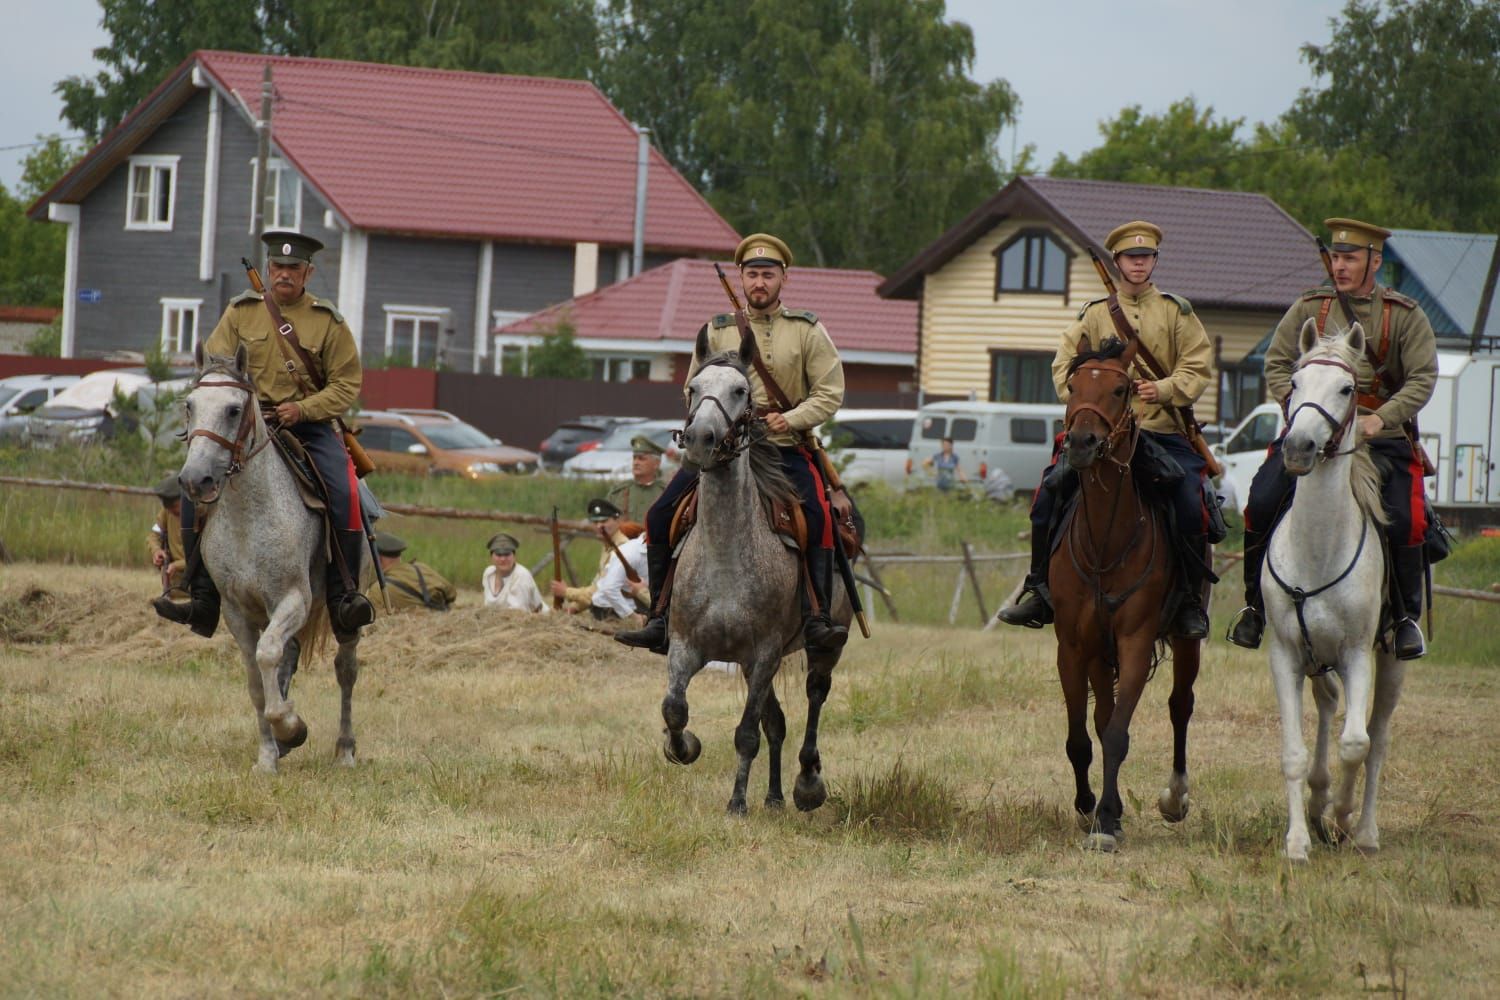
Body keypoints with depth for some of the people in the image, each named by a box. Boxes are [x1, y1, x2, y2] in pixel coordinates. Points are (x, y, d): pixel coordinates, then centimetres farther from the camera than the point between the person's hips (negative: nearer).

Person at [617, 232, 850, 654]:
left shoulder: (808, 331, 5)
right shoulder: (717, 330, 10)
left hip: (785, 448, -2)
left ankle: (816, 619, -25)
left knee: (819, 517, -29)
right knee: (661, 516, -10)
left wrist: (793, 418, -14)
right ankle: (661, 619, -3)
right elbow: (693, 392, 17)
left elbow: (830, 393, 2)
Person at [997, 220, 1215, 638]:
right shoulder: (1094, 313, 13)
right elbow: (1065, 364, 10)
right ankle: (1040, 592, -2)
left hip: (1164, 431, -1)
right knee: (1049, 491, -15)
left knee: (1191, 506, -20)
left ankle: (1190, 601, -3)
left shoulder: (1177, 312, 10)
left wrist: (1164, 389, -14)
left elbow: (1199, 368, 4)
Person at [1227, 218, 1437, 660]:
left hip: (1381, 437, -1)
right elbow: (1277, 363, 9)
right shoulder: (1309, 308, 9)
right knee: (1261, 503, -18)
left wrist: (1381, 419, -18)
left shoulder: (1405, 316, 3)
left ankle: (1407, 617, 4)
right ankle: (1254, 606, 1)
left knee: (1405, 522, -19)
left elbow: (1422, 378, -3)